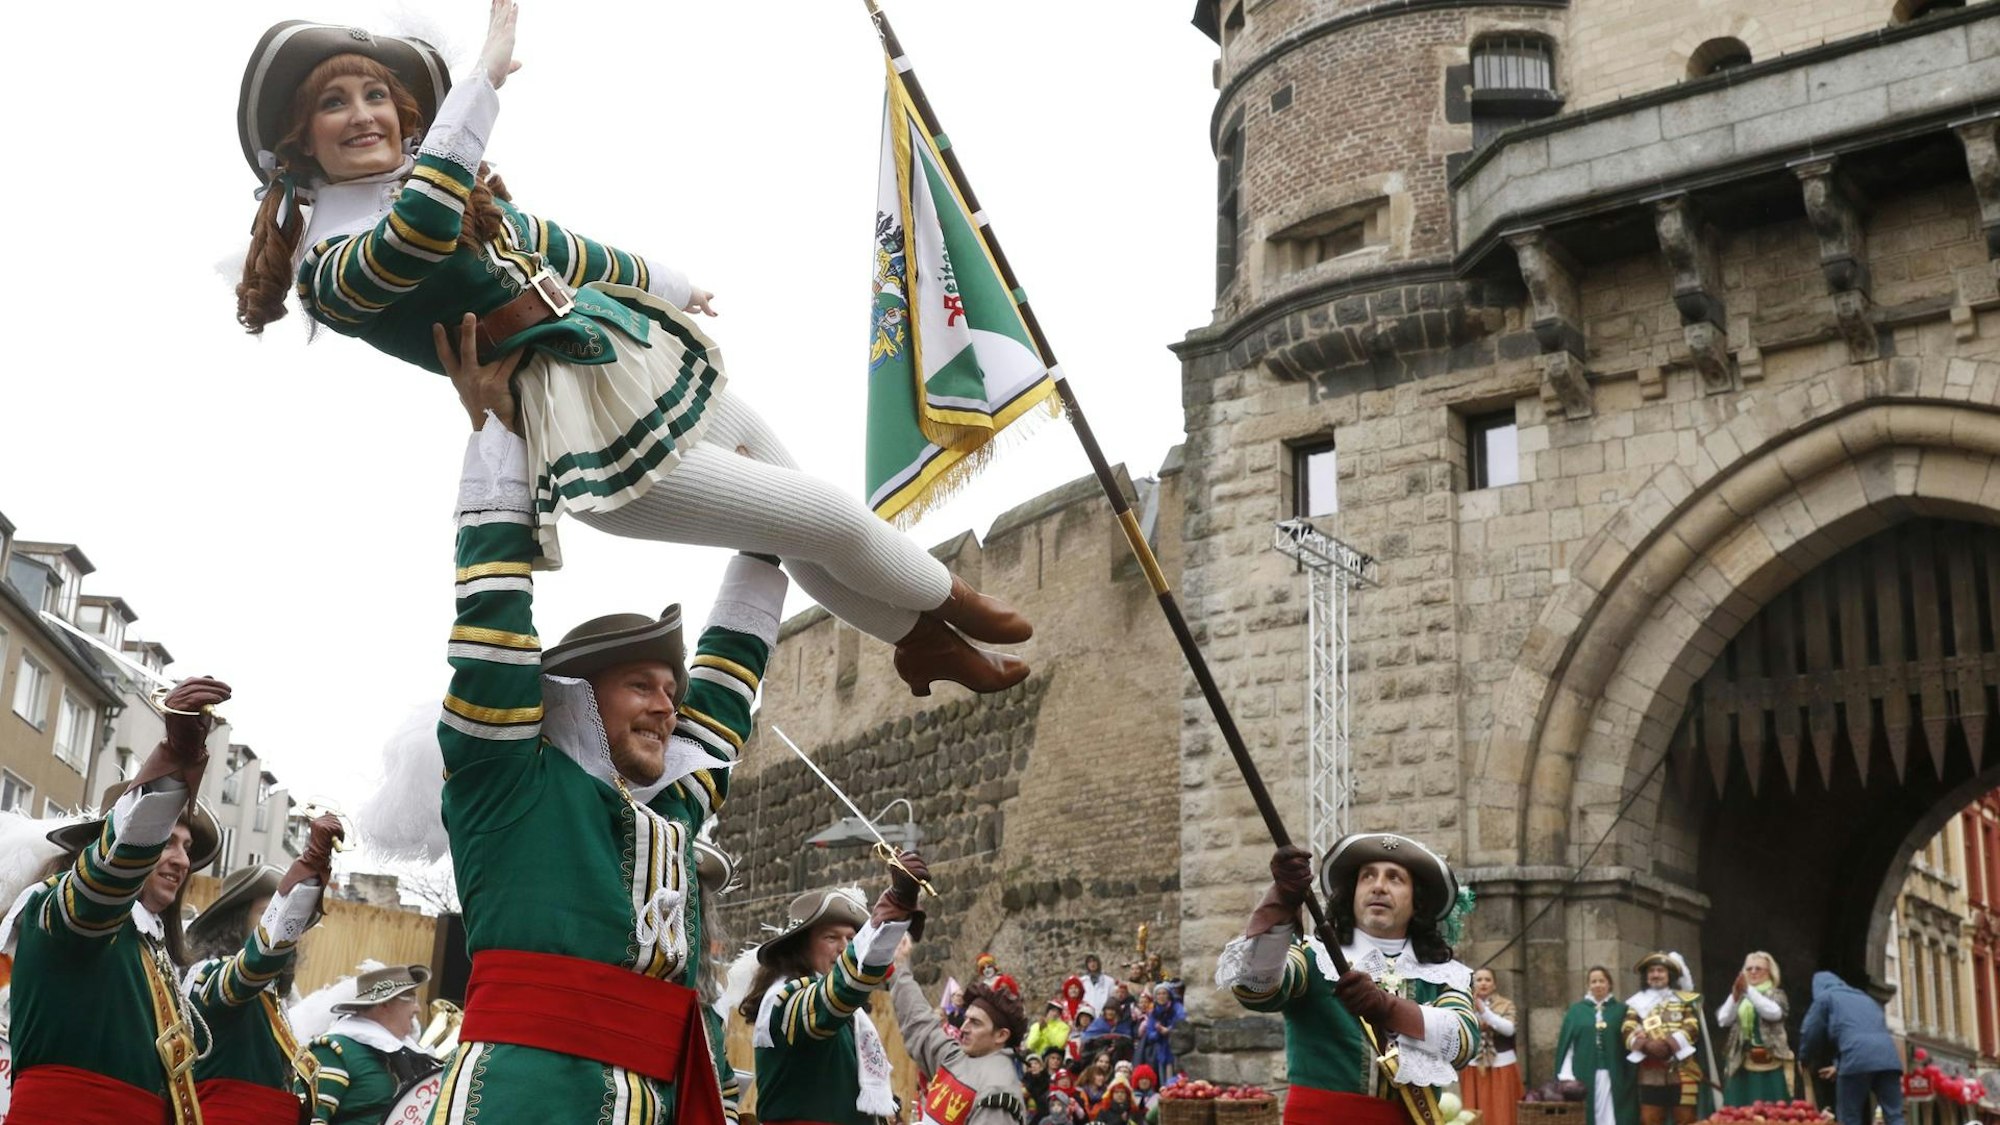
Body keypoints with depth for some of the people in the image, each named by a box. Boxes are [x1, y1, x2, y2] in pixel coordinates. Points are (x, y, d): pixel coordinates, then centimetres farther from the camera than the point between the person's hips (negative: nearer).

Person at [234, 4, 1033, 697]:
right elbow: (419, 231, -37)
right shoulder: (326, 268, -15)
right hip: (601, 438, -8)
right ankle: (944, 602, 30)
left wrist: (663, 285, 38)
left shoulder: (443, 186, 9)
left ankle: (920, 640, 44)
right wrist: (486, 75, -30)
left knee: (805, 532, 21)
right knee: (832, 519, 0)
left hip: (641, 360, 8)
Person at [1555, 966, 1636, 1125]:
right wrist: (1566, 1076, -4)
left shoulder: (1621, 1010, 10)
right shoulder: (1576, 1011, 10)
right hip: (1584, 1074, 1)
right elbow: (1567, 1044, 5)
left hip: (1614, 1075, -1)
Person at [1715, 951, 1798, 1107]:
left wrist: (1749, 990, -25)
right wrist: (1735, 996, -18)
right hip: (1742, 1065, 3)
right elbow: (1723, 1020, -3)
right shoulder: (1738, 997, 14)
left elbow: (1774, 1012, -17)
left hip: (1771, 1066, -3)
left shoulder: (1776, 995, 6)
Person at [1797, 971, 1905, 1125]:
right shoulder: (1865, 998, 37)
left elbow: (1810, 1035, 17)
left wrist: (1804, 1060, 37)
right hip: (1887, 1057, 5)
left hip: (1857, 1058, -5)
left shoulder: (1825, 997, 20)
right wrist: (1839, 1065, 44)